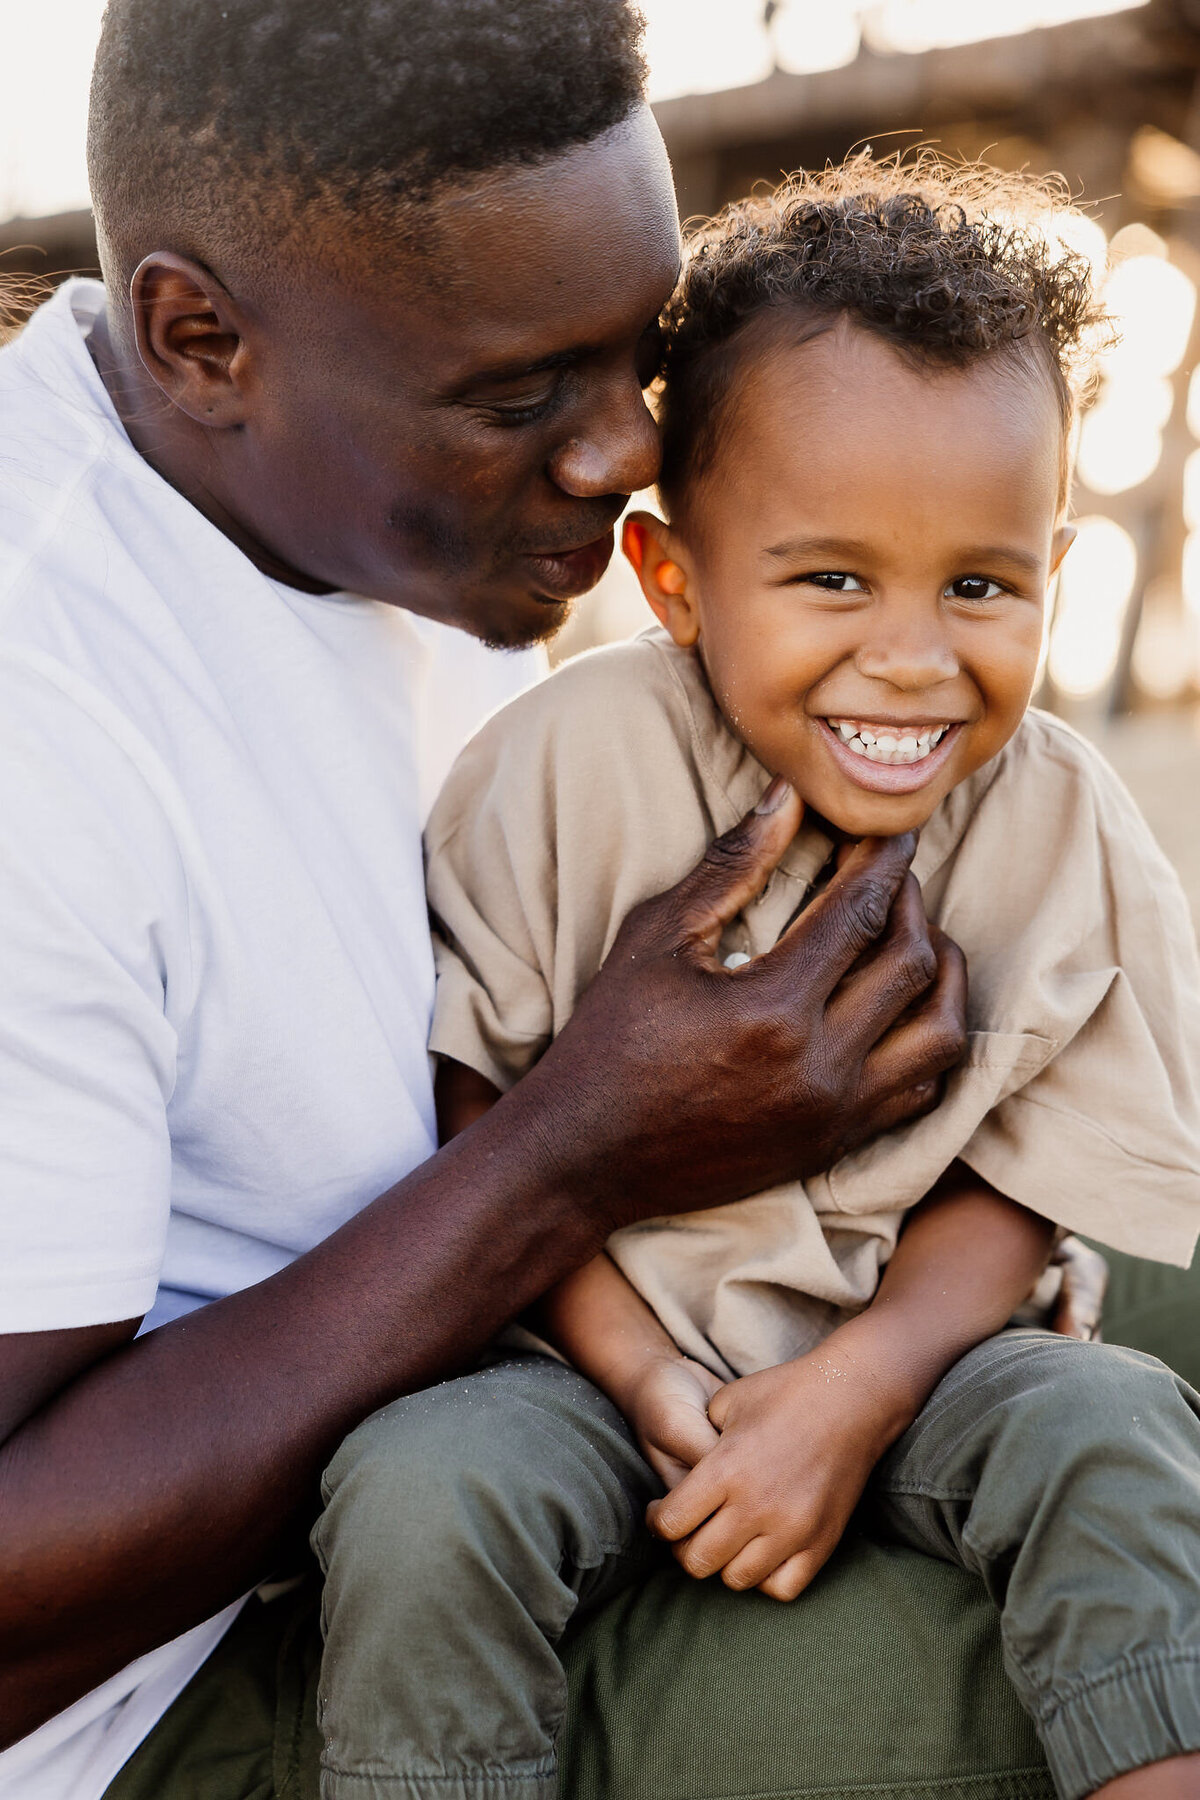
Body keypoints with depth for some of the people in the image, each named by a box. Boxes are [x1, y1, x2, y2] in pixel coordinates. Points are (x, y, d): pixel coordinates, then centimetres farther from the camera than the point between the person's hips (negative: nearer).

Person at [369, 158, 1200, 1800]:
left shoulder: (1065, 831, -9)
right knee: (425, 1491, -29)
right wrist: (637, 1374, -17)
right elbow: (479, 1106, -8)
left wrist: (854, 1390, -20)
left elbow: (1014, 1187, -4)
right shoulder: (568, 769, -15)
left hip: (900, 1349, 2)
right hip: (591, 1337, -1)